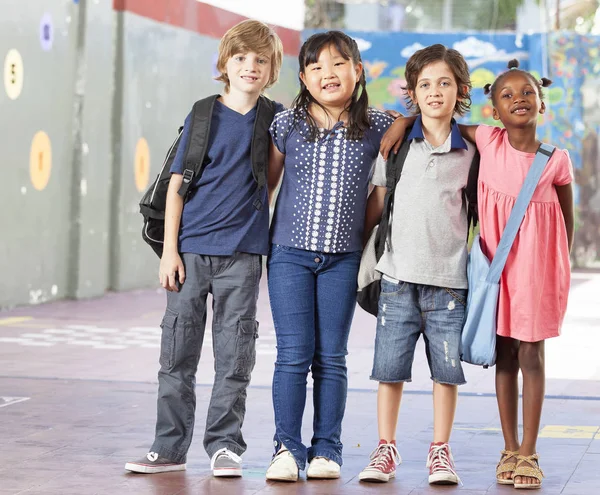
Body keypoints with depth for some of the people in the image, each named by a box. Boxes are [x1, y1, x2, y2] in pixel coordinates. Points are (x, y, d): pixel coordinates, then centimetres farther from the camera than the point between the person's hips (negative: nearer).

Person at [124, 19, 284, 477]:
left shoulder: (275, 118, 5)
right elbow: (177, 183, 2)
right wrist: (170, 250, -4)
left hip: (242, 253, 0)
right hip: (192, 249, 0)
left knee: (235, 355, 2)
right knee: (179, 352, 2)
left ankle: (224, 445, 12)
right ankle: (170, 448, 10)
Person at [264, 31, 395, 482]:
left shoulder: (377, 127, -1)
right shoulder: (286, 125, -1)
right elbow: (266, 184, 9)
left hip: (343, 257, 1)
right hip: (290, 253, 0)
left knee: (331, 357, 4)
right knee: (294, 353, -4)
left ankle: (326, 449, 11)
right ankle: (287, 448, 2)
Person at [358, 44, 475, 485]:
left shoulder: (469, 150, 5)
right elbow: (377, 203, 10)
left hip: (449, 278, 0)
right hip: (399, 273, 0)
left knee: (447, 367, 3)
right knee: (390, 366, 3)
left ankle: (441, 451, 16)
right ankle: (386, 448, 15)